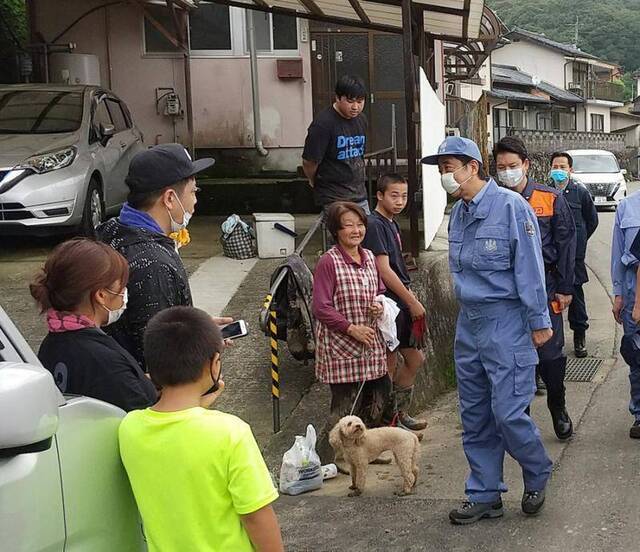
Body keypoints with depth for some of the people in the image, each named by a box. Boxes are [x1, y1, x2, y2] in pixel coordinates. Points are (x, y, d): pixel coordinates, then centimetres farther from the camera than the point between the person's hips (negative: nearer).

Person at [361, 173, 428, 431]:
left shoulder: (391, 224, 15)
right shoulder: (374, 224, -15)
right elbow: (384, 270, -20)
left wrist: (411, 297, 12)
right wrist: (413, 302, -15)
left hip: (402, 303, 10)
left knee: (415, 359, 15)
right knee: (389, 366, -1)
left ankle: (399, 413, 28)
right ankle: (386, 420, 11)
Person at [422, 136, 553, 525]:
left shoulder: (510, 206, -12)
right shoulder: (458, 213, 11)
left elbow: (529, 268, -13)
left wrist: (539, 322, -12)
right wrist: (465, 313, 17)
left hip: (506, 321, -8)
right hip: (469, 322, 8)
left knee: (508, 412, -8)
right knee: (475, 416, 10)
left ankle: (537, 477, 20)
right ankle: (485, 496, 21)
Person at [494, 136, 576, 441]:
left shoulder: (551, 199, 0)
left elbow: (565, 244, 1)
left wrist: (565, 288, -2)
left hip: (545, 289, -1)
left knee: (550, 355, 1)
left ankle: (558, 408, 24)